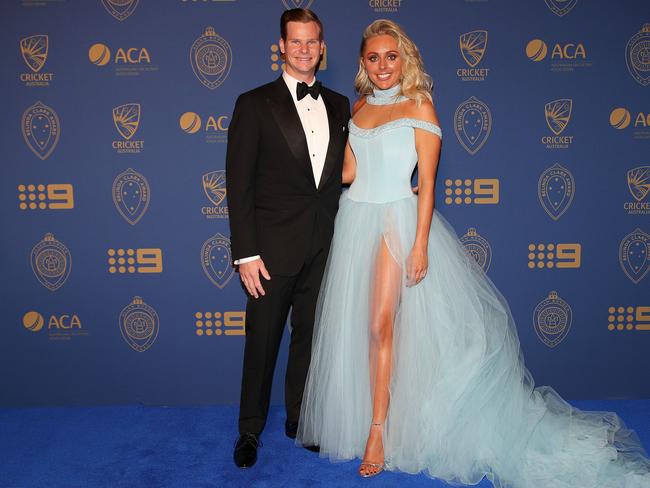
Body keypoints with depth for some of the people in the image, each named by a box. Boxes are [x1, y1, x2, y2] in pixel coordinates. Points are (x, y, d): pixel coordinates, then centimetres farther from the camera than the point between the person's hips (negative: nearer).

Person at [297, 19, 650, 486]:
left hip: (397, 219, -5)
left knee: (380, 324, -10)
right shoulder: (359, 107, 14)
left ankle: (379, 431, 2)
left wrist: (420, 244, -14)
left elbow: (427, 180, -9)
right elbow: (349, 172, 11)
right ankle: (355, 414, 26)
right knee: (352, 325, 9)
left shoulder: (419, 105, -2)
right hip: (356, 219, 5)